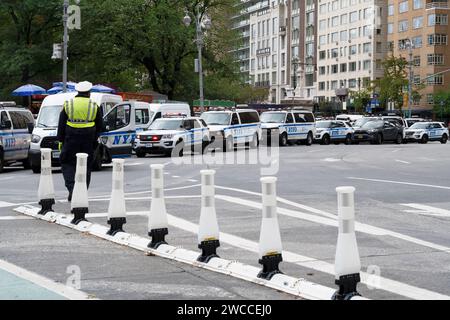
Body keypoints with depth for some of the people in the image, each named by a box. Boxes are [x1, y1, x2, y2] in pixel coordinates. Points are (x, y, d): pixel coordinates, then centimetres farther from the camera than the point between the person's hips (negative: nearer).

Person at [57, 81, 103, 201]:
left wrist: (60, 140, 11)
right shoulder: (94, 106, 6)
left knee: (67, 164, 6)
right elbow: (100, 126, 9)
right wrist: (94, 138, 21)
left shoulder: (68, 105, 6)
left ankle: (71, 188, -13)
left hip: (71, 139, 0)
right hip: (88, 141, 1)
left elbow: (61, 125, 6)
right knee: (86, 167, 7)